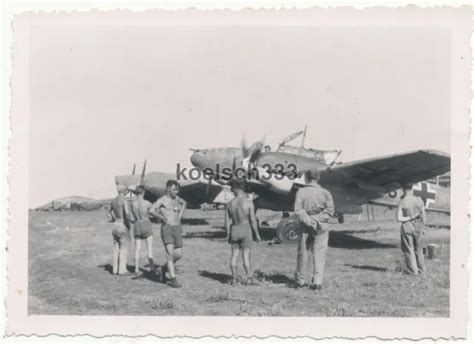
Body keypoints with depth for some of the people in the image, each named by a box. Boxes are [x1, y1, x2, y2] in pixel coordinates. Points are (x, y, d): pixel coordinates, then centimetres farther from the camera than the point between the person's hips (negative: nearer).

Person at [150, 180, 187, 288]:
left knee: (179, 254, 5)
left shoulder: (176, 198, 15)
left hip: (177, 228, 7)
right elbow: (151, 210, -18)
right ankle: (173, 280, -10)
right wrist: (162, 217, -17)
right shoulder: (162, 200, -4)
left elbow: (184, 203, 37)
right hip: (167, 228, -7)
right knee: (170, 254, -13)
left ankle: (165, 268, 31)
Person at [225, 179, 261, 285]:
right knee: (246, 255, -1)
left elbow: (227, 222, 2)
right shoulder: (249, 203, -12)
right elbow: (253, 220, -10)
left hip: (234, 230, 3)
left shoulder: (229, 204, -1)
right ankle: (249, 278, 2)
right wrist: (257, 234, 0)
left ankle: (234, 278, 13)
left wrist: (228, 235, 12)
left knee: (234, 255, 9)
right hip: (246, 229, -3)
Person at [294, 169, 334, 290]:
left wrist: (308, 221, -10)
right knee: (319, 254, 4)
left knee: (303, 253, 11)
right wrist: (318, 219, -3)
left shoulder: (301, 192, -5)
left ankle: (300, 280, 22)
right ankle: (317, 281, -2)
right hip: (321, 226, 0)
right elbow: (330, 210, -6)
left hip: (306, 226, 0)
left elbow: (298, 210, -13)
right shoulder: (325, 193, -3)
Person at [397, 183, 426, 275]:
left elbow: (399, 218, -17)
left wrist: (410, 218, -8)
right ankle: (421, 268, 25)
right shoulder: (419, 200, -4)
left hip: (407, 227, -3)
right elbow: (423, 215, 1)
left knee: (409, 249, 8)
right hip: (418, 226, 3)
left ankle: (413, 270, 11)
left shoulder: (402, 202, -12)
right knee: (418, 249, 18)